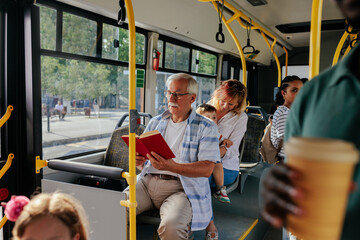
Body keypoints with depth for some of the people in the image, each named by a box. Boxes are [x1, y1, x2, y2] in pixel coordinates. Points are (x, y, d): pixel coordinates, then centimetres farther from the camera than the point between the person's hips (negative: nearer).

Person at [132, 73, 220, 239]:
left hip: (181, 187, -3)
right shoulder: (155, 122, 19)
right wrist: (138, 161, -6)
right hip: (147, 181, 4)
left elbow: (207, 169, -7)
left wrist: (172, 166, -22)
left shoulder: (206, 127, 4)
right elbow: (142, 159, 20)